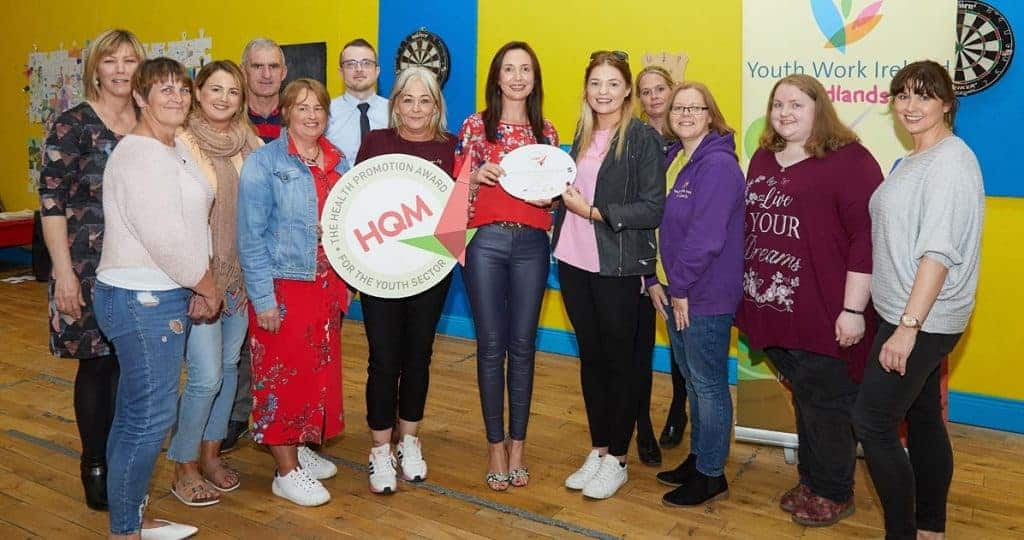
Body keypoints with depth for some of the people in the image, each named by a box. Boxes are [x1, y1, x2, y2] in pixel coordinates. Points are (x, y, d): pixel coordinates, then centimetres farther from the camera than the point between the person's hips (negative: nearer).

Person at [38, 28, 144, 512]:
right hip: (89, 266, -4)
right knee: (97, 362, 4)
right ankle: (95, 467, 20)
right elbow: (51, 201, -9)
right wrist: (64, 273, -14)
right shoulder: (74, 124, -5)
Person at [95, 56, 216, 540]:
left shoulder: (174, 150, 14)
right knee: (149, 418, -3)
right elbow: (164, 239, -22)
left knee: (136, 415, 16)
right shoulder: (140, 155, -15)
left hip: (163, 296, 10)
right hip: (141, 300, -10)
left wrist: (200, 286, 5)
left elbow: (190, 227, 15)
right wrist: (206, 286, -9)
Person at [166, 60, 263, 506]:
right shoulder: (182, 142, -9)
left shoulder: (250, 142, 5)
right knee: (206, 375, -5)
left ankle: (210, 453, 32)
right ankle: (183, 467, 16)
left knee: (229, 365, 14)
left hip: (241, 270, 5)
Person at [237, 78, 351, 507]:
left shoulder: (339, 162, 7)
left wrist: (346, 281, 8)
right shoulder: (264, 163, -10)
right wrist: (263, 298, -17)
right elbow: (250, 237, -13)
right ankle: (287, 472, 14)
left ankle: (301, 449, 33)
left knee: (321, 369, 14)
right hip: (283, 286, -6)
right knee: (284, 374, 1)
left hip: (327, 286, 6)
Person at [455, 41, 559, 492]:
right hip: (487, 242, -2)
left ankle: (517, 446, 17)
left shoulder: (546, 131, 11)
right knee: (491, 345, 2)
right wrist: (477, 176, -16)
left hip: (531, 244, 2)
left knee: (522, 346, 6)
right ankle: (496, 446, 14)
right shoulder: (475, 126, 4)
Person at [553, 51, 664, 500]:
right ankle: (598, 450, 27)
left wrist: (593, 211, -17)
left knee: (619, 360, 6)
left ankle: (617, 459, 20)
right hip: (574, 261, 6)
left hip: (616, 266, -6)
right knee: (590, 357, 13)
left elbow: (653, 209, -14)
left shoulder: (642, 138, -8)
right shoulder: (582, 135, 11)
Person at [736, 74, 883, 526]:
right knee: (803, 398, 18)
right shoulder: (763, 159, 13)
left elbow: (866, 237, -15)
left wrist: (853, 309, -18)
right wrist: (748, 294, 19)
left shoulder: (848, 160, -10)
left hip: (823, 315, -6)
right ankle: (811, 480, 33)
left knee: (825, 403, 7)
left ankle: (833, 492, 26)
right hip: (773, 310, 6)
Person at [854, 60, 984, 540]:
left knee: (873, 422, -6)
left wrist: (908, 327, -25)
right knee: (923, 417, 16)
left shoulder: (949, 160, -15)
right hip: (905, 314, 9)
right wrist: (904, 322, 13)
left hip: (922, 320, -9)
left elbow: (939, 252, -23)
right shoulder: (914, 160, 13)